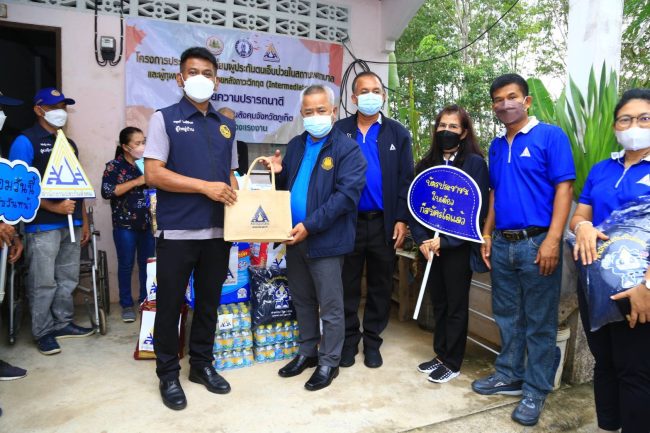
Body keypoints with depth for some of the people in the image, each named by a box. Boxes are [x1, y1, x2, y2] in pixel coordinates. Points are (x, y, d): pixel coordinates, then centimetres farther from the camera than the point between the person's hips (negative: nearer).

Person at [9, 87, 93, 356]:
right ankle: (43, 332, 13)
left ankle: (63, 323, 25)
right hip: (42, 226, -6)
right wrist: (53, 207, -17)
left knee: (68, 279, 12)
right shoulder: (26, 141, -3)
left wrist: (84, 221, 14)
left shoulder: (69, 144, 17)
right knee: (43, 283, 0)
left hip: (71, 223, 6)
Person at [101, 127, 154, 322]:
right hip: (125, 225, -3)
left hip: (148, 223, 3)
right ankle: (127, 304, 18)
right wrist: (137, 182, -17)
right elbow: (107, 192, -14)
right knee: (126, 265, 5)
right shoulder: (114, 166, -2)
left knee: (147, 263, 9)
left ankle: (146, 300, 23)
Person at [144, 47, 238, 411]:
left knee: (209, 301, 15)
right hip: (177, 231, -4)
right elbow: (153, 173, -11)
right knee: (170, 304, 8)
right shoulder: (165, 118, -2)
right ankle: (168, 374, 24)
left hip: (218, 231, 5)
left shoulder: (227, 125, 12)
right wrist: (205, 187, -17)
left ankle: (202, 364, 32)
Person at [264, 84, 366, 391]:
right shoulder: (295, 145, 12)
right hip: (295, 237, 7)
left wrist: (310, 226, -23)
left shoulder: (347, 149, -9)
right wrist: (279, 173, -4)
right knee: (302, 301, 18)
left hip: (326, 240, -6)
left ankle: (329, 362, 22)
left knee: (330, 307, 6)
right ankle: (307, 352, 35)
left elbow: (346, 195, -19)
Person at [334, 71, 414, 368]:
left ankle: (372, 341, 26)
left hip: (384, 223, 1)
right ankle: (349, 340, 25)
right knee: (348, 285, 9)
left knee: (380, 286, 10)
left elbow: (406, 179, 2)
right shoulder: (340, 130, 4)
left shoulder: (397, 133, 5)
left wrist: (401, 219, -5)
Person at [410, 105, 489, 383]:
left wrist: (444, 241, -14)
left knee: (456, 305, 7)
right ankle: (441, 354, 29)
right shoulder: (427, 163, 9)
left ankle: (452, 363, 20)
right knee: (438, 303, 14)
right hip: (430, 246, 5)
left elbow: (478, 210, -12)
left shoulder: (474, 162, -7)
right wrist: (422, 240, -6)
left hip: (458, 246, -4)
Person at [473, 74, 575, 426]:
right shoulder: (496, 145, 14)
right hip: (503, 244, 6)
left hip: (537, 243, -6)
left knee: (539, 322, 5)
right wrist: (487, 234, 12)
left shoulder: (550, 136, -5)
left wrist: (552, 240, -18)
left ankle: (536, 391, 19)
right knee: (507, 316, 16)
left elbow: (563, 188, -11)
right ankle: (509, 376, 32)